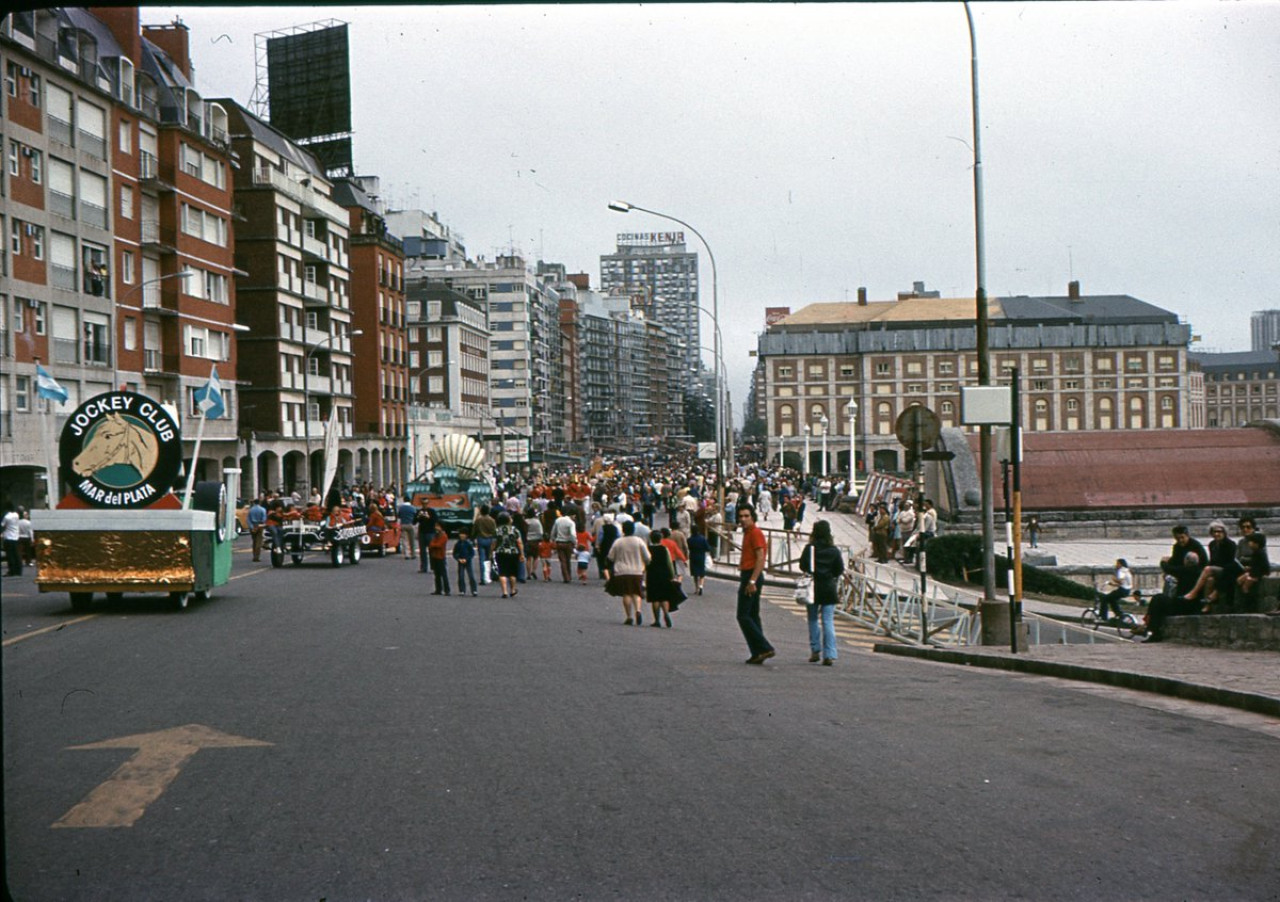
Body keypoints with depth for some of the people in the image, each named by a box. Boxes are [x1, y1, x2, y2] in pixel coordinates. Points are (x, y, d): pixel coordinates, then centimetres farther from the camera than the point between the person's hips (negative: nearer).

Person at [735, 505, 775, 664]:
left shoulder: (755, 533, -13)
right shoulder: (748, 533, 18)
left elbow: (761, 558, -21)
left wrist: (752, 581, -26)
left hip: (752, 576, -10)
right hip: (748, 577, 10)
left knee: (743, 616, -10)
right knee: (753, 616, 11)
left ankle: (764, 648, -12)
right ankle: (758, 653, 12)